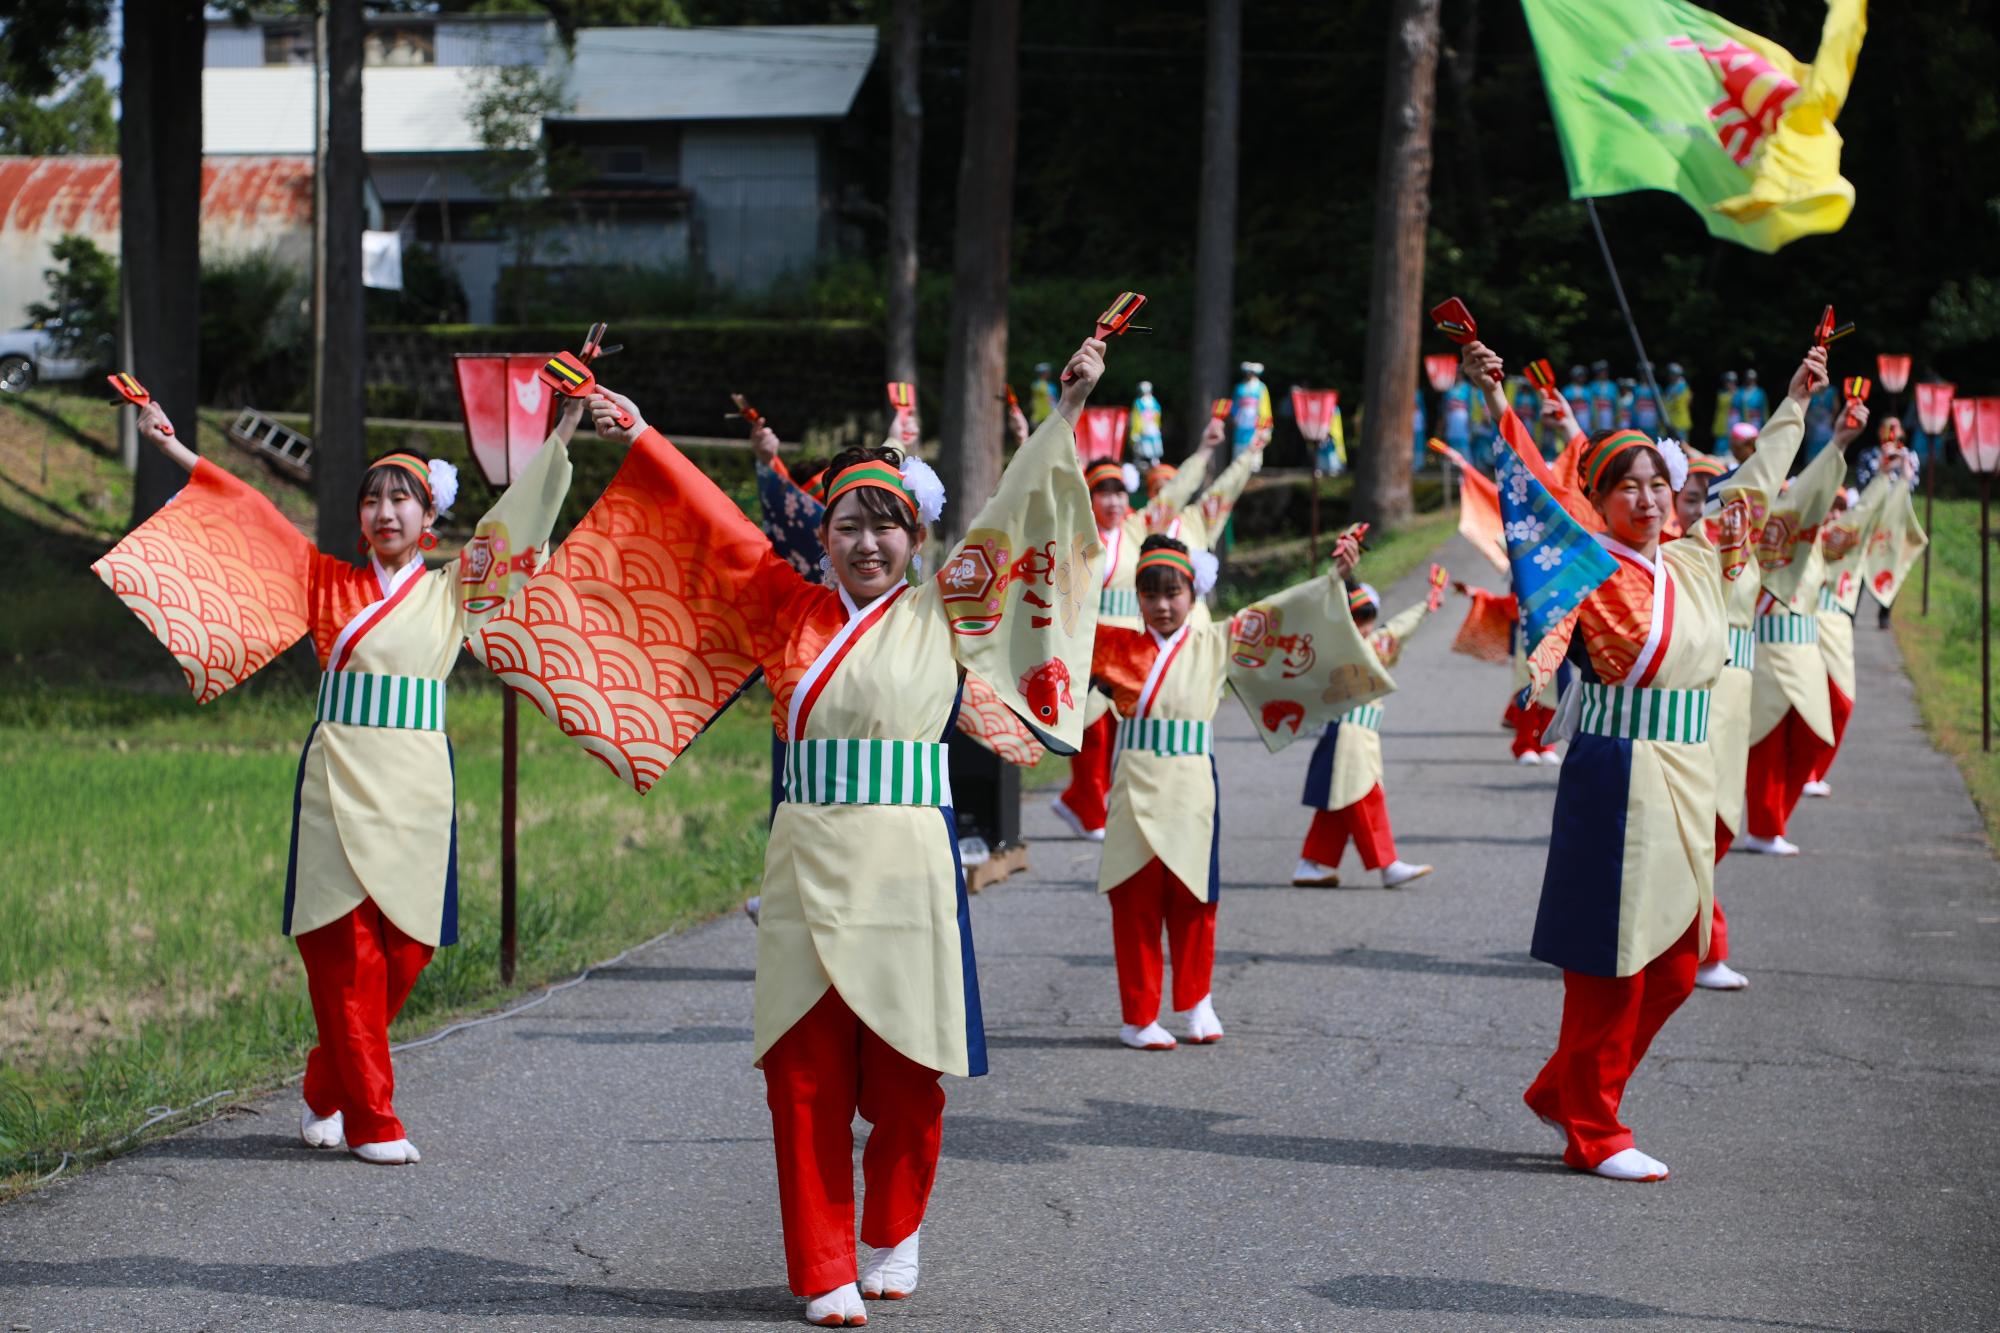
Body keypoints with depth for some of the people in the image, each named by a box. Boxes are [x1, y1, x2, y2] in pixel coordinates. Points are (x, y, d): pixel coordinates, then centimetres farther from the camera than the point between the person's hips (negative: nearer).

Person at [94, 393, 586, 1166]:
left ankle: (326, 1092, 19)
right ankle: (371, 1121, -3)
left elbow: (514, 519, 9)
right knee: (347, 948, -6)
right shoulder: (329, 583, 10)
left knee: (404, 946, 1)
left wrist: (561, 438, 4)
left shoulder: (451, 592, 11)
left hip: (416, 783, 1)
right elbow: (250, 516, 10)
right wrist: (176, 450, 9)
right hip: (340, 776, -1)